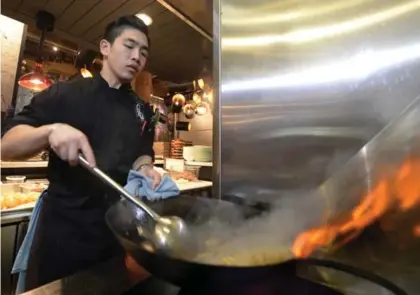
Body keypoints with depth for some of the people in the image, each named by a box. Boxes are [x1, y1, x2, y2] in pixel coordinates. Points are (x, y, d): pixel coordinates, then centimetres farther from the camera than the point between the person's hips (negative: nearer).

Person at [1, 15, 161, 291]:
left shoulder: (143, 109, 5)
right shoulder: (65, 94, -3)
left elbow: (143, 154, 9)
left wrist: (145, 168, -14)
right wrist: (50, 130, -26)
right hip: (66, 224, -2)